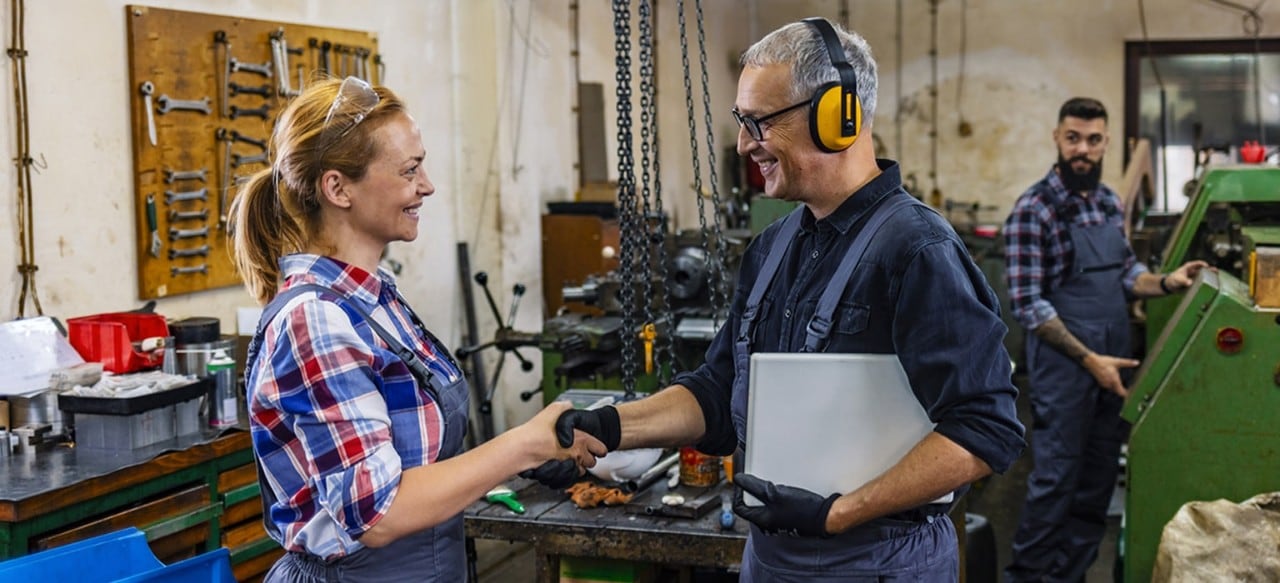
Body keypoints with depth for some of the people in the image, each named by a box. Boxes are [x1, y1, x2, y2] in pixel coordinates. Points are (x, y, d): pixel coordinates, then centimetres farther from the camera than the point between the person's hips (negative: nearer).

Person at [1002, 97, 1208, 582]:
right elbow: (1027, 304, -17)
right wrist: (1088, 359, -19)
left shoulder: (1110, 204, 8)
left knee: (1100, 476, 13)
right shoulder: (1033, 210, -14)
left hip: (1113, 362, 7)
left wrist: (1167, 283, -2)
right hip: (1064, 366, -7)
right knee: (1056, 478, -1)